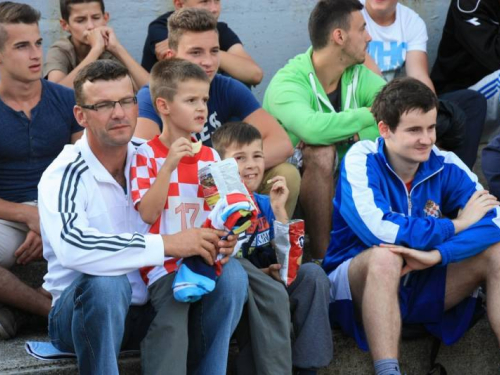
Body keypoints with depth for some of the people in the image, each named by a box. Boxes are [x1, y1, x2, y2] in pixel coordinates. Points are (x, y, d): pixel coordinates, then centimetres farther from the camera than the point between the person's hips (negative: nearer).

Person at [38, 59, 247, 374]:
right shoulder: (64, 175, -17)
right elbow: (72, 247, -36)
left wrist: (215, 243, -18)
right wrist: (166, 244, -34)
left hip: (150, 306, 5)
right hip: (84, 312, -5)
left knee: (231, 275, -12)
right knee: (107, 282, -36)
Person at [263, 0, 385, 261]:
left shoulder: (360, 77, -2)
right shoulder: (288, 82, -21)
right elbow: (312, 128, -41)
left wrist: (346, 134, -30)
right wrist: (369, 115, -27)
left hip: (340, 184, 5)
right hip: (292, 184, -5)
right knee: (321, 151, -34)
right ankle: (322, 257, -24)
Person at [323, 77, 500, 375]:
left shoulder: (445, 165, -5)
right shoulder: (362, 160, -14)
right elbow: (378, 230, -30)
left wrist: (438, 254, -34)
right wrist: (457, 224, -19)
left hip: (422, 284, 4)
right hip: (360, 284, -4)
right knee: (385, 256, -35)